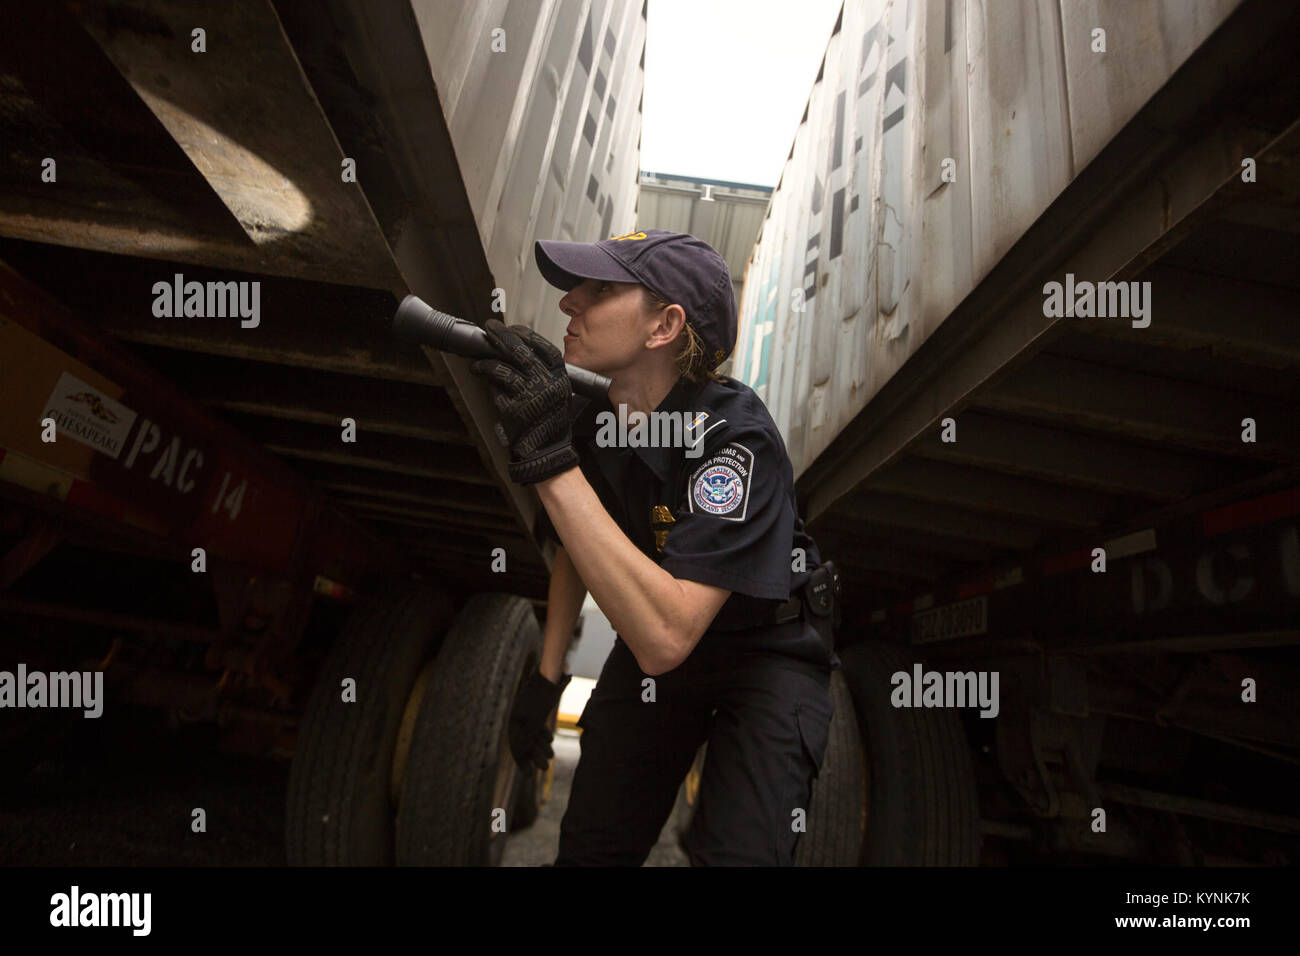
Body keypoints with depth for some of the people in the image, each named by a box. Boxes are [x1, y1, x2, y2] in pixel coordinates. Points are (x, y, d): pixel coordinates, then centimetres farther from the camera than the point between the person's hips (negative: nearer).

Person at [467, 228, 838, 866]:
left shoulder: (734, 436, -31)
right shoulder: (584, 418, -11)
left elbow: (664, 638, -41)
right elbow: (575, 548, 8)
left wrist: (551, 461, -42)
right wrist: (547, 674, 3)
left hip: (766, 655, -4)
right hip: (649, 654, 5)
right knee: (590, 849, 9)